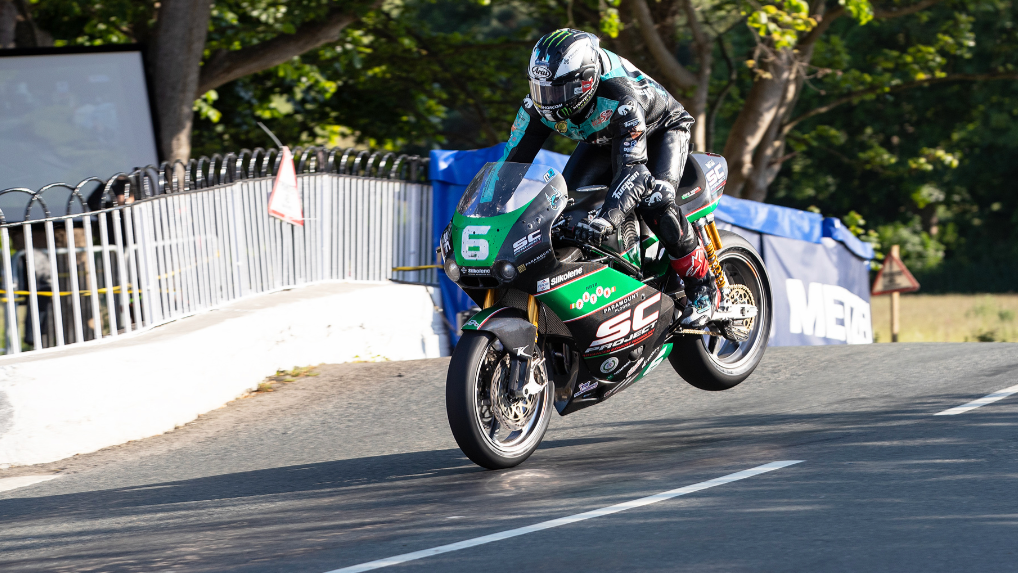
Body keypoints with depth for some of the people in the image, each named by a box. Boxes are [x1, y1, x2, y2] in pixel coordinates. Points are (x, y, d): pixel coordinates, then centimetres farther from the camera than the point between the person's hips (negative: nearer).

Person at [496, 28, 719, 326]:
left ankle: (703, 286, -17)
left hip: (659, 130, -7)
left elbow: (634, 168, -52)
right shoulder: (539, 106, -25)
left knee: (653, 200, -32)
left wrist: (606, 218, -68)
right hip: (603, 140, 7)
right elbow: (512, 161, -17)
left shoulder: (619, 98, -43)